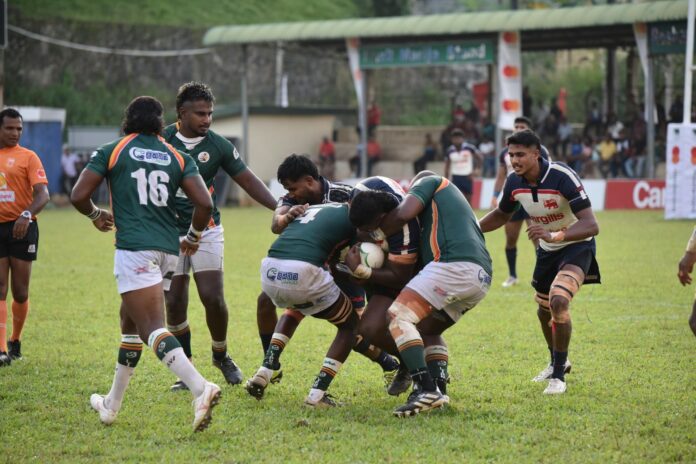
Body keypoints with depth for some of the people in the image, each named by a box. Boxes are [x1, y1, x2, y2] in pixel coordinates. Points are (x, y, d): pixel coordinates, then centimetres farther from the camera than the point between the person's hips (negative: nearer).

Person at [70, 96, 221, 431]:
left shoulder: (111, 152, 5)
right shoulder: (177, 157, 12)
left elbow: (78, 196, 1)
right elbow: (204, 203, 1)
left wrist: (96, 216, 22)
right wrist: (193, 238, 19)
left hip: (134, 248, -6)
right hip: (168, 248, 6)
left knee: (152, 328, -14)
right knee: (131, 320, 21)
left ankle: (201, 389, -35)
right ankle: (112, 404, 30)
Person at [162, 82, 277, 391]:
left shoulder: (218, 145, -3)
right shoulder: (161, 141, -6)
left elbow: (247, 180, 0)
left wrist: (279, 206, -11)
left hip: (206, 229, 0)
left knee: (213, 298, -9)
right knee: (174, 302, -2)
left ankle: (221, 356, 17)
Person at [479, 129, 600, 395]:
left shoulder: (563, 177, -31)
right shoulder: (514, 182, -11)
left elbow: (591, 225, -37)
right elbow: (502, 215, 12)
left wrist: (555, 236, -52)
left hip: (577, 246, -7)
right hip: (547, 250, 7)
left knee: (559, 301, -26)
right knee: (544, 310, 17)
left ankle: (558, 375, -13)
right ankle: (557, 362, 46)